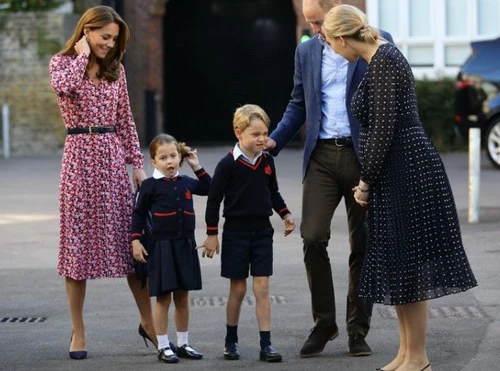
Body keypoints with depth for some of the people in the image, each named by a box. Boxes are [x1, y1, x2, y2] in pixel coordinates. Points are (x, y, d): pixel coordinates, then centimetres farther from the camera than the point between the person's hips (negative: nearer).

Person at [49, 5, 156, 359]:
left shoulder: (116, 69, 12)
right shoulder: (62, 62, 1)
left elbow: (125, 119, 14)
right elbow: (64, 86, -23)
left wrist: (137, 162, 9)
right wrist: (81, 54, -10)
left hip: (112, 157, 3)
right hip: (80, 156, -3)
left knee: (129, 239, 3)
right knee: (78, 238, -1)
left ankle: (148, 320, 13)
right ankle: (78, 331, 6)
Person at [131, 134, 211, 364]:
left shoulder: (186, 183, 6)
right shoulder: (150, 186, -6)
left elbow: (208, 189, 19)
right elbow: (138, 214, -2)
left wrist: (197, 167, 9)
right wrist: (136, 241, -8)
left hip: (185, 245, 4)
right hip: (162, 247, -4)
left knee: (182, 298, 11)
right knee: (163, 298, -1)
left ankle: (182, 344, 20)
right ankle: (163, 347, 5)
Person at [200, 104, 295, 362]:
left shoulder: (267, 161, 3)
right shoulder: (228, 164, -12)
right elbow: (214, 199, -7)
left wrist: (285, 214, 4)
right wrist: (212, 234, -7)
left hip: (262, 230, 3)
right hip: (236, 232, -3)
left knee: (262, 287, -1)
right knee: (237, 288, 5)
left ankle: (266, 345, -1)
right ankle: (231, 341, 20)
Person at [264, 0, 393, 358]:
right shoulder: (306, 51, 12)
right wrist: (275, 140, 4)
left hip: (363, 155, -3)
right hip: (322, 156, 3)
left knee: (362, 245, 3)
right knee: (313, 236, -10)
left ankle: (358, 330, 12)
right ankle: (324, 323, 5)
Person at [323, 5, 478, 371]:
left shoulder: (384, 61, -16)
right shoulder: (381, 58, 14)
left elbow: (384, 128, -20)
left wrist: (367, 180, -11)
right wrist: (369, 178, 21)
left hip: (407, 171, -10)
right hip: (397, 173, 10)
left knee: (409, 263, -4)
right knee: (398, 264, 14)